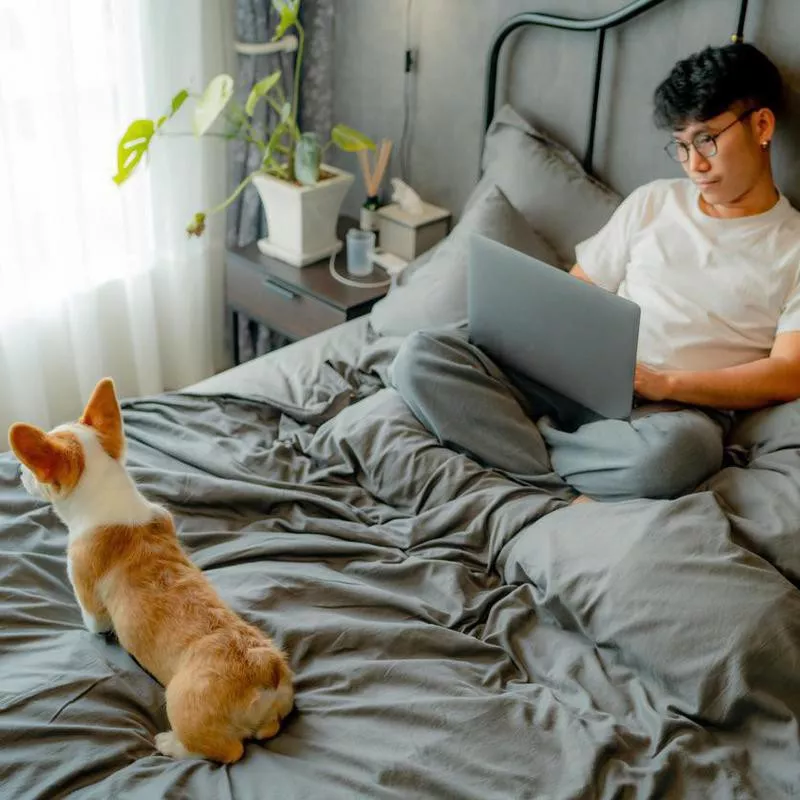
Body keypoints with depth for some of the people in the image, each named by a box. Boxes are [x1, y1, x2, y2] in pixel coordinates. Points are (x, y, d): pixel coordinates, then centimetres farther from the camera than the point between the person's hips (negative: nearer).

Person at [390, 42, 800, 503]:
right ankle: (572, 487, -24)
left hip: (675, 408, -3)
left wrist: (665, 383, -18)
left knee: (672, 448, -43)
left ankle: (530, 449, -15)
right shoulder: (653, 201, 18)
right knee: (423, 354, -18)